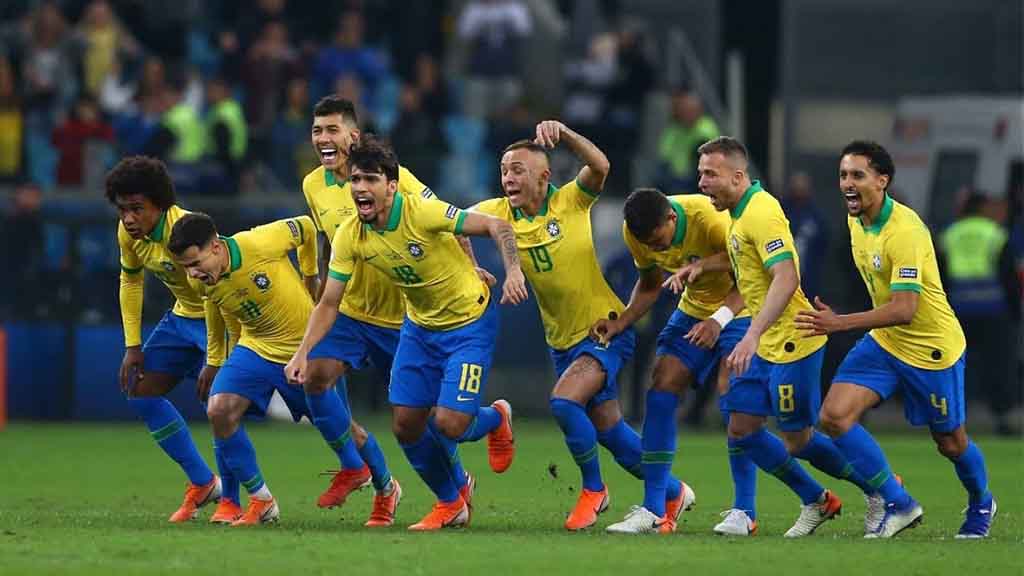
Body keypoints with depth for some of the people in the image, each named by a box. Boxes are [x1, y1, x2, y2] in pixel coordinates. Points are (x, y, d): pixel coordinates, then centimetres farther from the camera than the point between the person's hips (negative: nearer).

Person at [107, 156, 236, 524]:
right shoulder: (128, 232, -8)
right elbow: (130, 280, 10)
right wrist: (133, 347, 6)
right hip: (183, 316, 8)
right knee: (140, 393, 4)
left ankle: (229, 500, -7)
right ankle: (202, 482, 13)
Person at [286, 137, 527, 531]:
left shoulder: (422, 213, -27)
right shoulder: (349, 237, -11)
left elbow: (497, 227, -24)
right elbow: (329, 303, -4)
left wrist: (513, 270, -40)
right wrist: (303, 352, -16)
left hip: (470, 322, -6)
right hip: (420, 326, 6)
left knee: (448, 424, -15)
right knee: (405, 425, 1)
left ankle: (495, 419, 22)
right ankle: (451, 505, 25)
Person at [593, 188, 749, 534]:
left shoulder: (711, 219, -32)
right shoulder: (635, 233, -13)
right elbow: (650, 284, 6)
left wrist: (719, 320, -38)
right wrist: (620, 323, -9)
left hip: (737, 310, -6)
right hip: (694, 310, 6)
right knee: (661, 390, -8)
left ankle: (744, 512, -12)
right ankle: (653, 511, -3)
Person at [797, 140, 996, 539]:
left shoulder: (905, 232, -28)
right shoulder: (857, 220, -2)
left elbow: (904, 310, -34)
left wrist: (839, 324, -40)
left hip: (932, 350, -7)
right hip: (884, 342, 7)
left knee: (951, 444, 11)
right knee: (834, 416, -13)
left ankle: (981, 505, 43)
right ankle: (899, 505, -2)